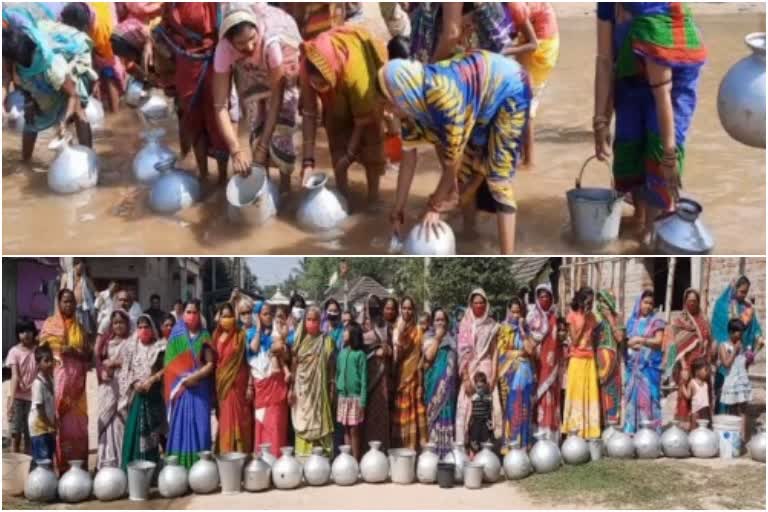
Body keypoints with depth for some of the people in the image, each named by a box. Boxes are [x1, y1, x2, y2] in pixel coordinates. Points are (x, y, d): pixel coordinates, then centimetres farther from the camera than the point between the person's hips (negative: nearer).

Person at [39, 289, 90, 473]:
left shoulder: (79, 327, 17)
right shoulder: (50, 324, 7)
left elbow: (88, 354, 13)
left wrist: (75, 352, -6)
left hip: (76, 380, 3)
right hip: (58, 378, -3)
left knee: (77, 423, 0)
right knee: (59, 421, -9)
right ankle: (59, 465, -6)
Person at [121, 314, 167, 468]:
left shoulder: (160, 347, 1)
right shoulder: (133, 348, 9)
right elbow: (126, 371, 7)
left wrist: (150, 381, -16)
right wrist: (135, 383, -9)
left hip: (154, 394, -2)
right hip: (137, 394, 2)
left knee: (151, 431, -2)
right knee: (134, 430, 0)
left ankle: (151, 466, 5)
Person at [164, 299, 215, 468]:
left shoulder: (204, 337, 6)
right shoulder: (177, 335, 6)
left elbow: (211, 364, -1)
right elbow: (169, 363, 2)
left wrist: (195, 376, -15)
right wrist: (182, 379, -10)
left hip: (200, 388, 0)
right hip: (180, 387, 0)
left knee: (199, 426, -3)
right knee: (180, 426, -1)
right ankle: (179, 465, 2)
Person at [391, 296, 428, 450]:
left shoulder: (418, 331, 6)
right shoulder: (396, 330, 6)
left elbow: (421, 356, 3)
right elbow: (395, 355, -4)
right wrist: (399, 334, -17)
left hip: (413, 377, 0)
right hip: (399, 376, 0)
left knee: (413, 413, -2)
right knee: (399, 413, 0)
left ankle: (413, 446, 0)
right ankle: (398, 448, 4)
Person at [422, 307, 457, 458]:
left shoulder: (452, 337, 12)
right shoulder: (429, 337, 4)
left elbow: (457, 358, 13)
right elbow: (429, 356, -11)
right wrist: (437, 338, -8)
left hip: (449, 380, 2)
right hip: (435, 380, -2)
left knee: (448, 411, 1)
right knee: (435, 411, -3)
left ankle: (447, 448, 4)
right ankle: (434, 448, 0)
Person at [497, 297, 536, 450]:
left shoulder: (526, 329, 11)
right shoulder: (504, 329, 5)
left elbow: (532, 350, -4)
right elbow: (501, 352, -3)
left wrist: (522, 330, -5)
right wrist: (521, 352, -2)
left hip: (526, 373, 2)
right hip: (510, 373, -2)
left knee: (525, 409, 0)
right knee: (511, 409, -6)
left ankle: (524, 444, 4)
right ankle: (509, 444, -4)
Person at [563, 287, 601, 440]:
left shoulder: (592, 317, 11)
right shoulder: (573, 315, -4)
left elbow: (595, 339, 17)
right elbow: (574, 340, -11)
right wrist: (583, 321, -13)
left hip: (590, 359, 5)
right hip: (577, 359, -5)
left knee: (591, 393, 4)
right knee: (576, 392, -2)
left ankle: (589, 430, 9)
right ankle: (574, 429, 2)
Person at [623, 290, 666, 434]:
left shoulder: (656, 321, 3)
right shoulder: (632, 321, 14)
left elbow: (658, 341, -7)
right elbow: (626, 340, 12)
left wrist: (640, 340, -9)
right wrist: (630, 344, -9)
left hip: (649, 364, -4)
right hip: (633, 364, 4)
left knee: (648, 395, -8)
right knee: (632, 394, 2)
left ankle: (650, 431, -6)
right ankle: (631, 430, 6)